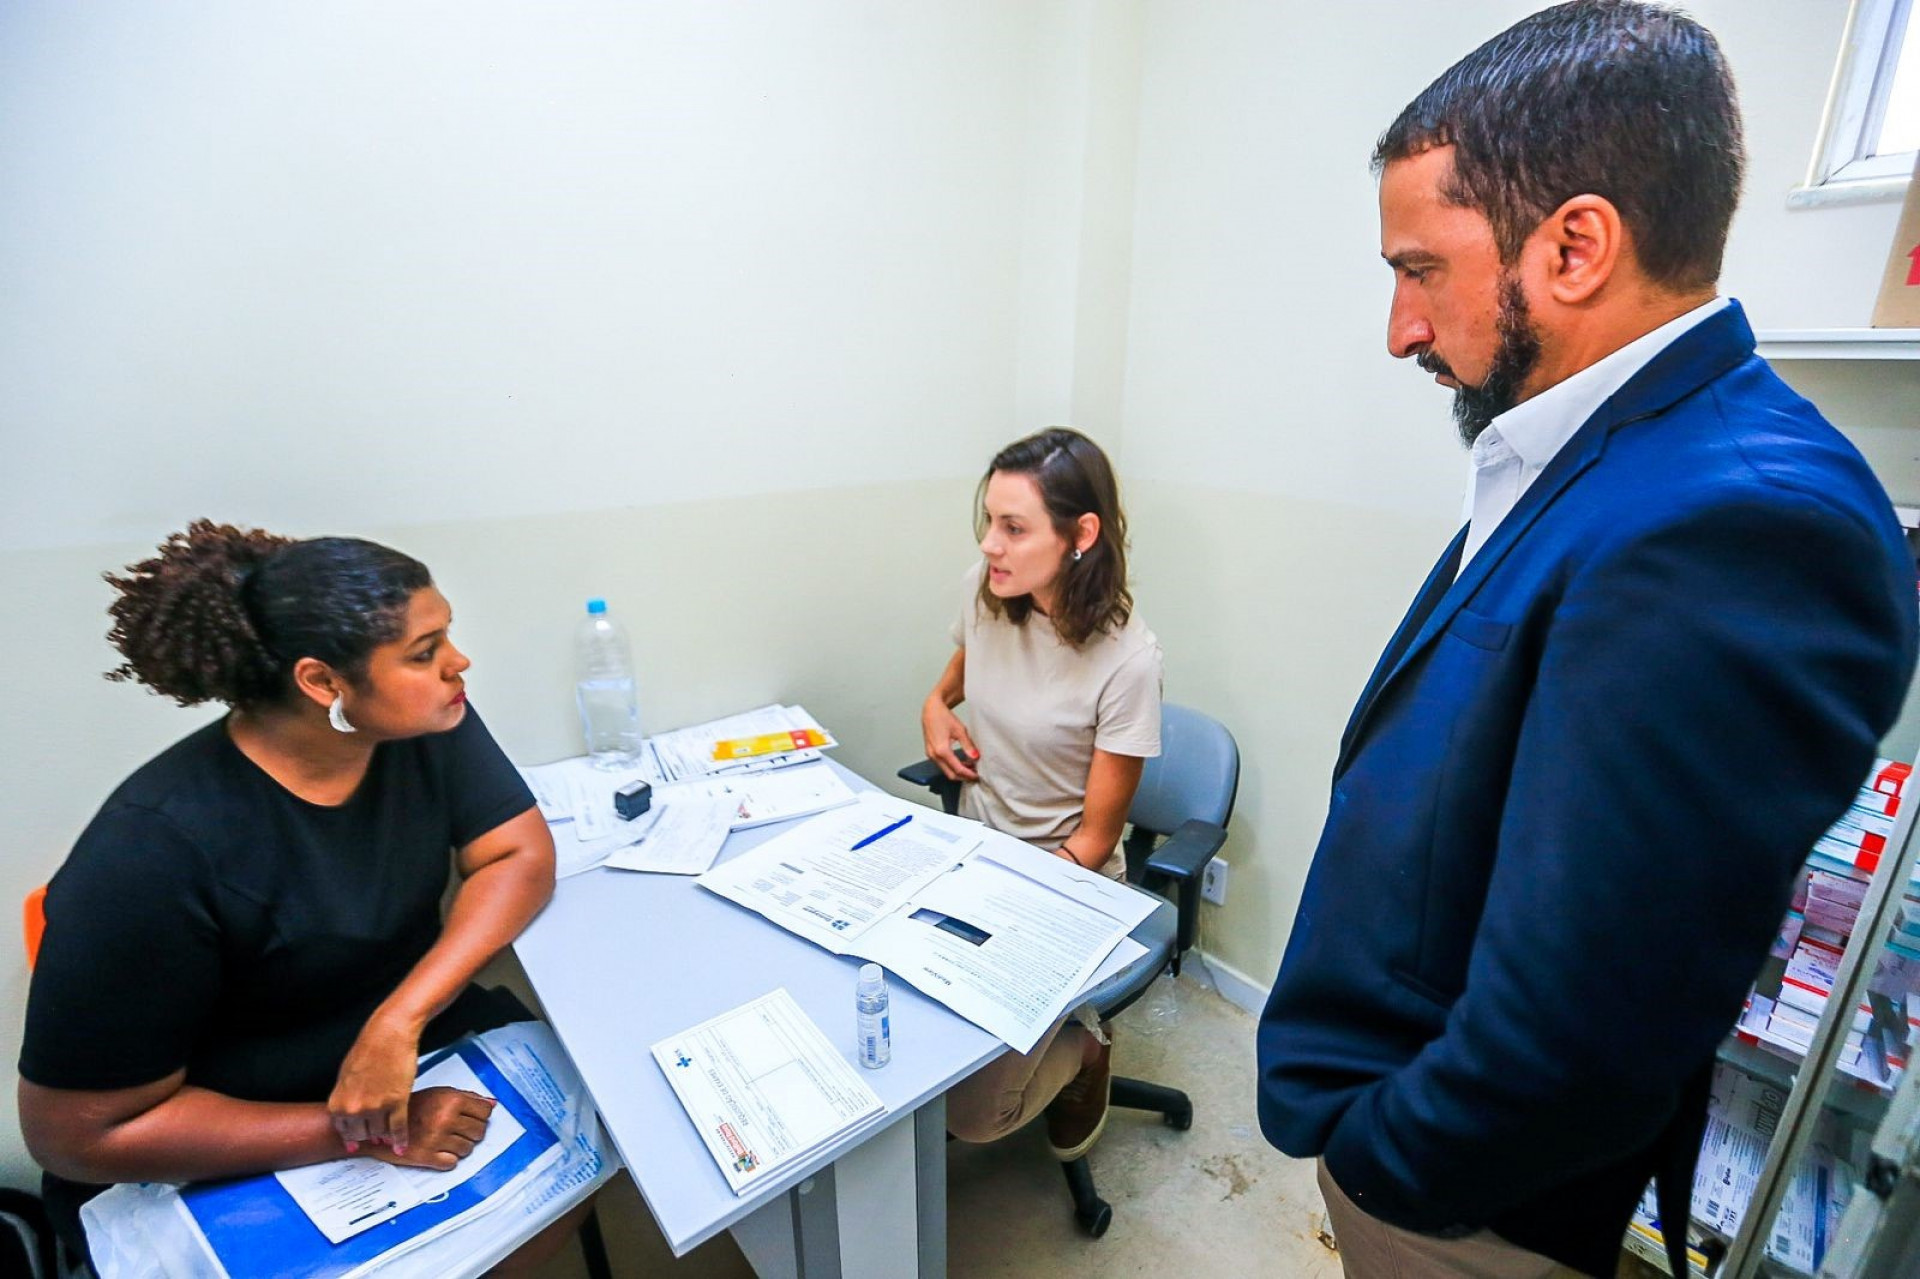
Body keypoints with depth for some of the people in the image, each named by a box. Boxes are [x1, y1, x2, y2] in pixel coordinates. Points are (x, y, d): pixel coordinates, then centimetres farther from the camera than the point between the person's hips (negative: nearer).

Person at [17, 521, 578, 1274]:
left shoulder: (426, 723, -15)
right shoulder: (152, 853, -29)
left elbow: (521, 857, -16)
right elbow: (79, 1135, -20)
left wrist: (399, 1021, -29)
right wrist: (361, 1135, -26)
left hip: (420, 1042, 5)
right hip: (226, 1165, -4)